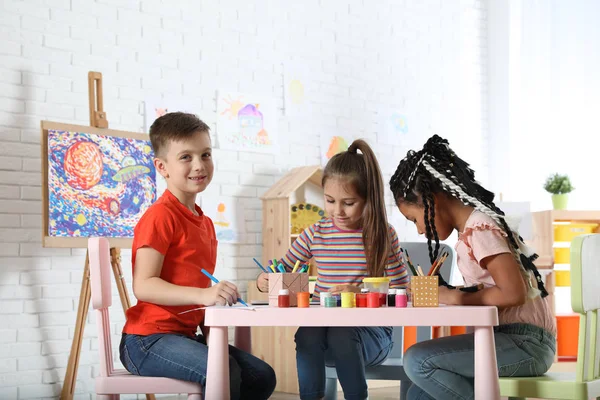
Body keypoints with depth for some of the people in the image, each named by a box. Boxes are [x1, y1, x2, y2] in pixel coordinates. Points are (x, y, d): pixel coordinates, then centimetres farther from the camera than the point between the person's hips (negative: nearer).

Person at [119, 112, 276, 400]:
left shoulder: (205, 223, 16)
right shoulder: (160, 216, -12)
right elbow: (143, 285, -21)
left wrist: (212, 333, 3)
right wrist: (202, 294, -32)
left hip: (186, 335, 9)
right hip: (149, 339, -9)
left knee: (262, 376, 4)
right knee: (224, 372, -28)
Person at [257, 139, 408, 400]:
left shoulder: (383, 234, -1)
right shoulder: (315, 234, 7)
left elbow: (400, 292, -5)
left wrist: (360, 292, -20)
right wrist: (265, 282, -10)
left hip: (371, 331, -2)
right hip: (324, 327, 2)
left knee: (341, 334, -35)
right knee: (306, 333, -32)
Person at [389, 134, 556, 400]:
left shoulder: (479, 230, -16)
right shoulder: (476, 224, 13)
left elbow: (514, 293, -25)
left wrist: (460, 299, -13)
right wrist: (442, 293, 0)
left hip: (525, 343, -10)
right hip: (509, 338, 10)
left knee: (417, 361, -21)